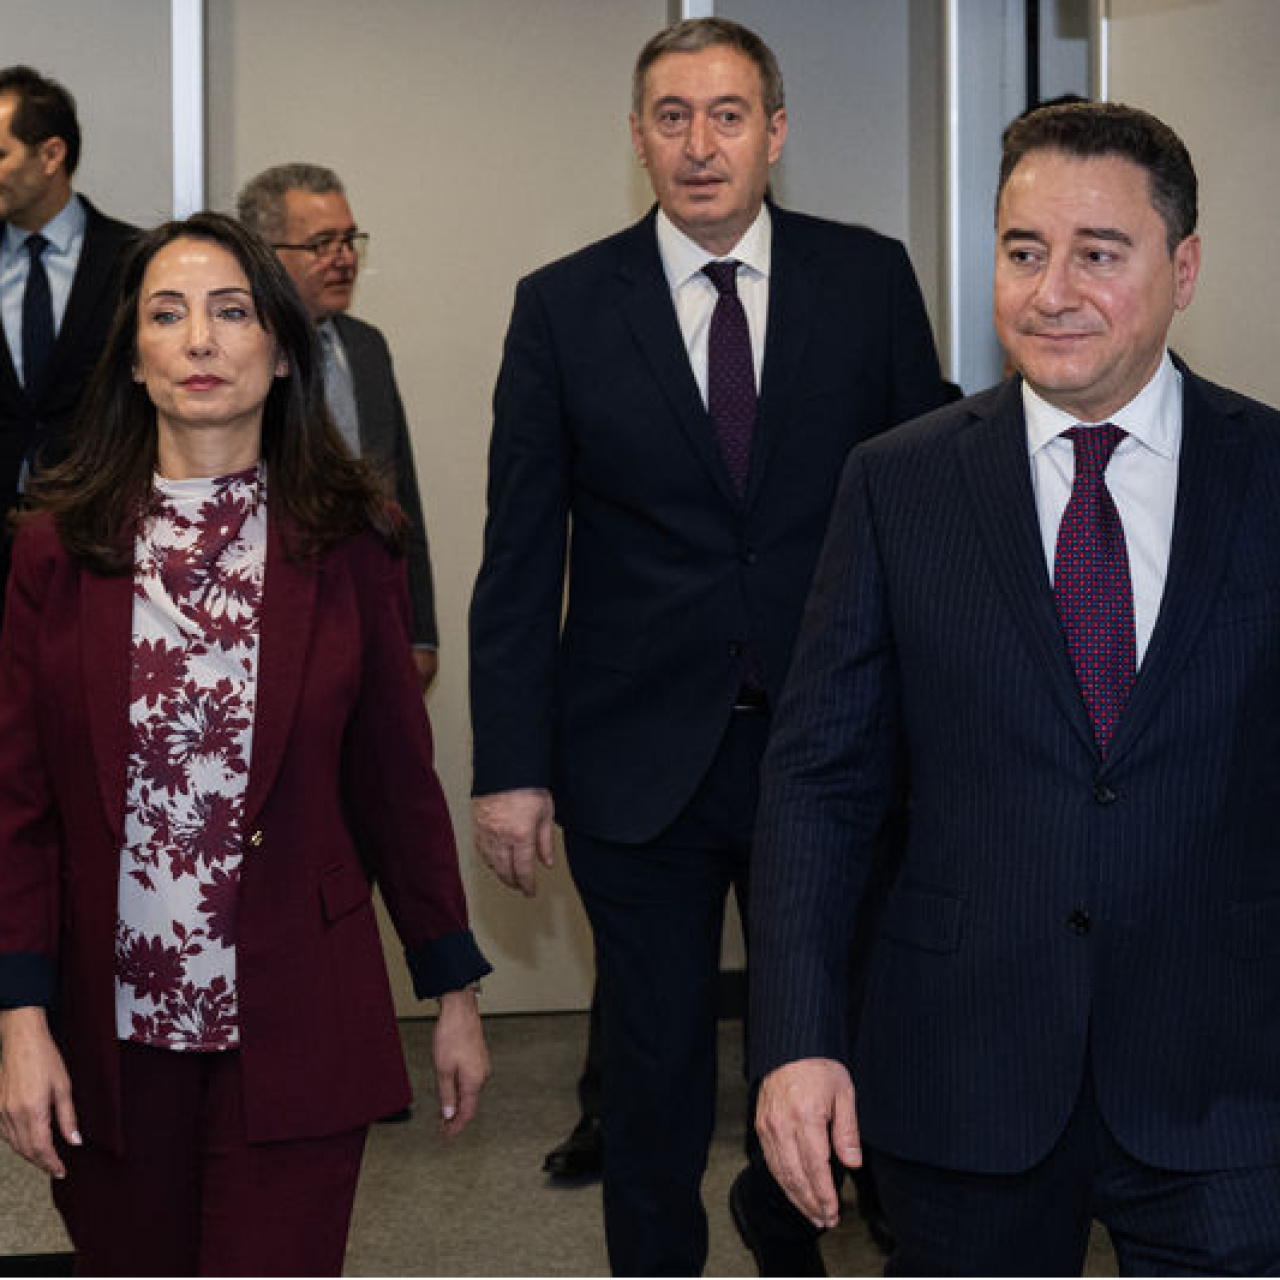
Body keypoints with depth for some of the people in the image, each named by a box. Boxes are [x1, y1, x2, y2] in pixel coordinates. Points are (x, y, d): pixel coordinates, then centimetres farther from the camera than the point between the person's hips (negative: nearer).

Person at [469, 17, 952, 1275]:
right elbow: (519, 556, -1)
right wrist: (510, 765, -5)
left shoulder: (869, 279, 0)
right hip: (641, 751, -1)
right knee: (653, 1064, 11)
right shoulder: (562, 307, -1)